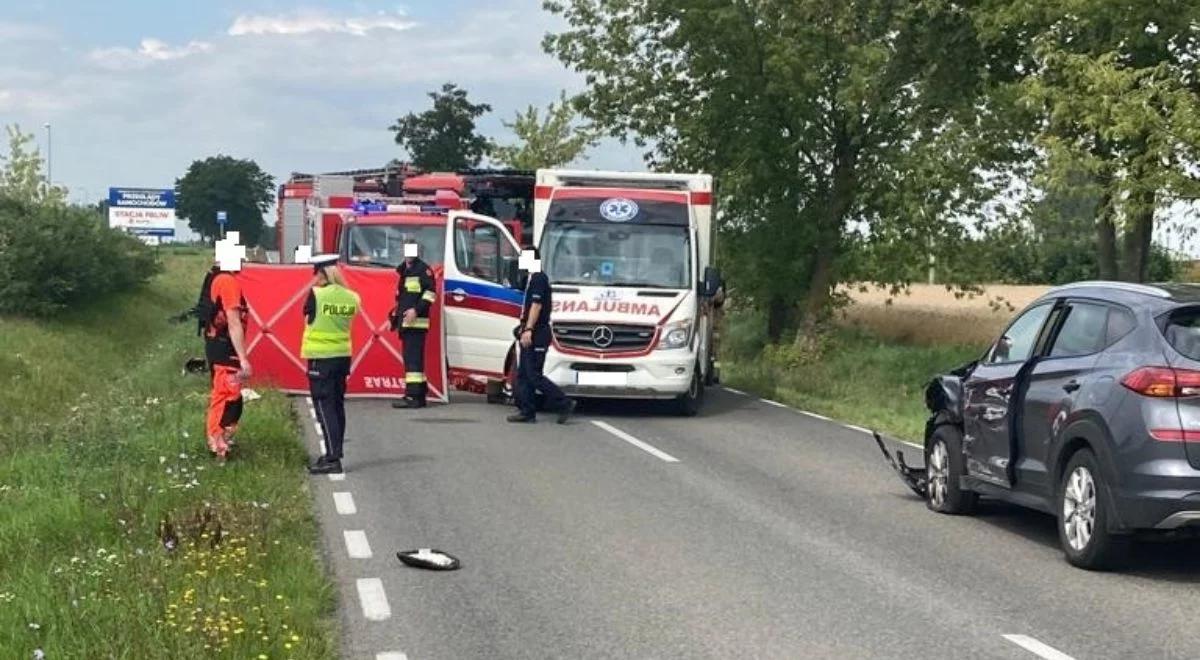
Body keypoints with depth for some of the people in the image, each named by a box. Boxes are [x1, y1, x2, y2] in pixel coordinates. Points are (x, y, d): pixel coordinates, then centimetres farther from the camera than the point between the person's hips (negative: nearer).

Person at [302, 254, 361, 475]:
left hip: (320, 357, -6)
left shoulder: (316, 294, -14)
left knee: (324, 406, -4)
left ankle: (333, 459, -10)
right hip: (343, 355, 6)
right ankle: (334, 453, 24)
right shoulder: (351, 297, 0)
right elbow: (350, 320, 8)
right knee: (337, 405, 16)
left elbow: (308, 318, 0)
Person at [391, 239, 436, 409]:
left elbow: (430, 292, -14)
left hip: (416, 322, -10)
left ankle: (413, 396, -19)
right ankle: (419, 396, 15)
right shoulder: (403, 271, 22)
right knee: (409, 358, 11)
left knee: (413, 358, -15)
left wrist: (416, 309, -21)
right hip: (405, 323, 10)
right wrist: (396, 317, 23)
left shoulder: (423, 269, -5)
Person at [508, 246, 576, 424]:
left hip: (536, 334, -10)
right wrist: (524, 327, 22)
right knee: (524, 374, 9)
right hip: (532, 335, 10)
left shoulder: (538, 278, -13)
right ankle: (527, 412, 11)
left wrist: (528, 329, -25)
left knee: (533, 375, -10)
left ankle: (564, 404, -7)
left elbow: (536, 305, -21)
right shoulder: (533, 278, 18)